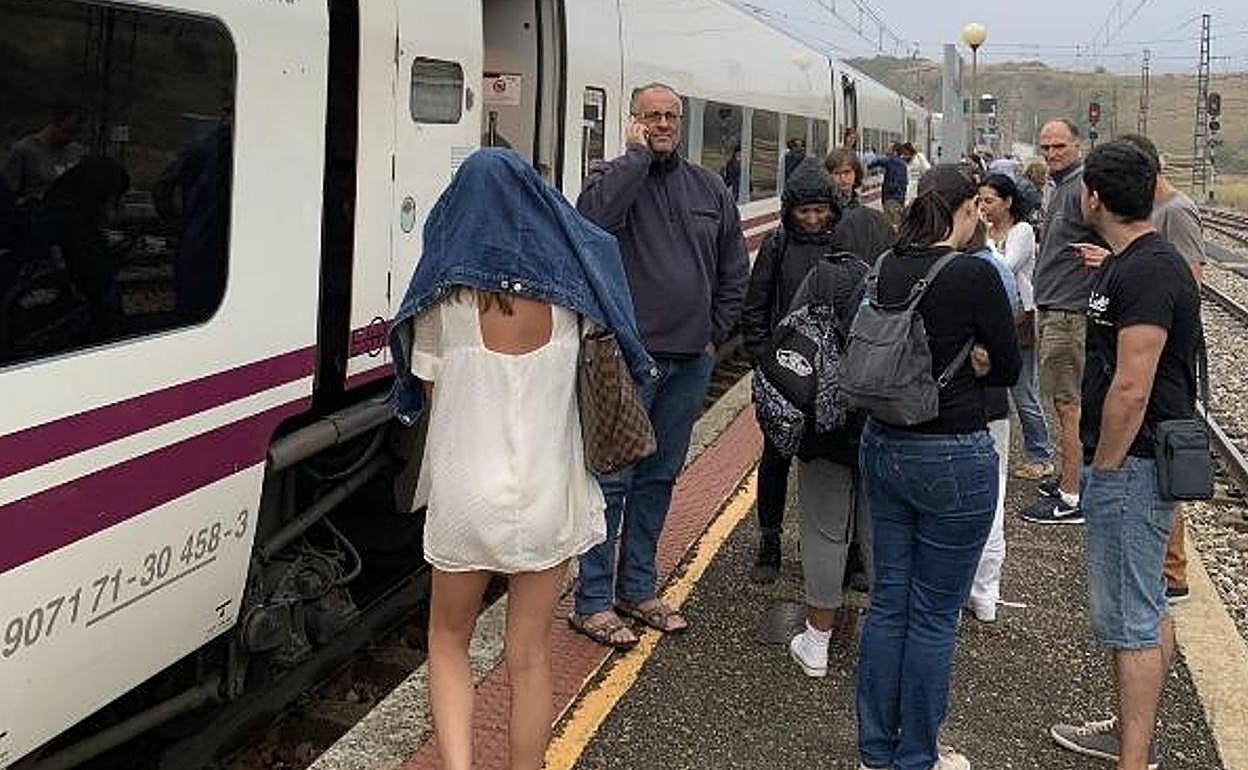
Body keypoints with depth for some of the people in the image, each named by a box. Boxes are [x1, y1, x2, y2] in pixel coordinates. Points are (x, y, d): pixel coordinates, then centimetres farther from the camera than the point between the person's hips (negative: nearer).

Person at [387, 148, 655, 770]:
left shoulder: (444, 299, -11)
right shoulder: (568, 290, -6)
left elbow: (431, 397, -4)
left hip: (464, 495, -1)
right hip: (546, 496, 2)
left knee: (448, 640, 20)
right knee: (529, 657, 14)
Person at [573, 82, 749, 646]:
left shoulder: (709, 189, 11)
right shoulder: (615, 174, -3)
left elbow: (734, 271, 17)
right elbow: (595, 214, -28)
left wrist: (715, 334, 9)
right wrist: (637, 154, -18)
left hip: (690, 361, 6)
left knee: (658, 478, 14)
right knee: (612, 478, -2)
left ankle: (637, 590, 27)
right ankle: (592, 602, 8)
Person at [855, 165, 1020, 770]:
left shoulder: (886, 268, 0)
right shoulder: (975, 276, -16)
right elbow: (1008, 368, -5)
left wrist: (929, 369, 7)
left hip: (883, 445, 6)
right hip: (952, 456, -6)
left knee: (887, 603, 16)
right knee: (934, 616, 7)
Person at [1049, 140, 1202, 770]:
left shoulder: (1145, 272, -21)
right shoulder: (1128, 263, 13)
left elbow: (1131, 389, -25)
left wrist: (1103, 469, -16)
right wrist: (1101, 467, 19)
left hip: (1131, 463, -11)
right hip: (1133, 460, 11)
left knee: (1129, 615, -3)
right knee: (1147, 605, 20)